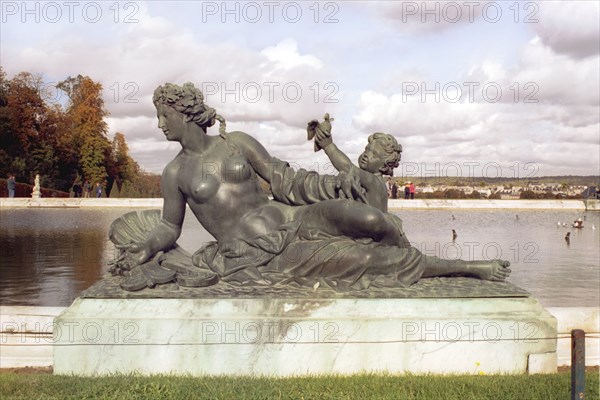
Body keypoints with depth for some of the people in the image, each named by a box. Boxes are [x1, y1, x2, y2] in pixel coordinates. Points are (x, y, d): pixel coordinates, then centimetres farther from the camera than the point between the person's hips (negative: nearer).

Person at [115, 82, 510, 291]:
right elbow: (169, 227, 11)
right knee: (365, 258, -15)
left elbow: (283, 179, 7)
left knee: (369, 219, -22)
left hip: (288, 219, 2)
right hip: (253, 259, -2)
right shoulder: (175, 172, 3)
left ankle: (408, 260, 9)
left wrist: (331, 183, -5)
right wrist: (145, 248, -8)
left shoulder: (237, 142, 5)